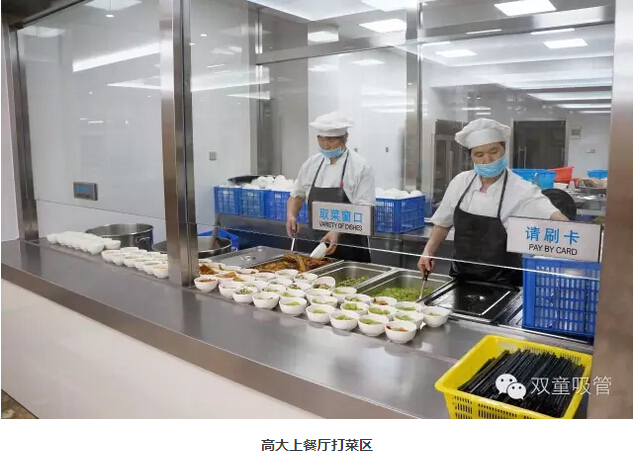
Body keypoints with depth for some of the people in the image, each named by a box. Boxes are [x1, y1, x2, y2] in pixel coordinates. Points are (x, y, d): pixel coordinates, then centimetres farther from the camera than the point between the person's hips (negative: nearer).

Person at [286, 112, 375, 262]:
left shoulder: (360, 166, -10)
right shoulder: (311, 164, 5)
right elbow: (297, 194, 17)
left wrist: (338, 231, -28)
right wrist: (291, 215, -2)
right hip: (317, 244, 4)